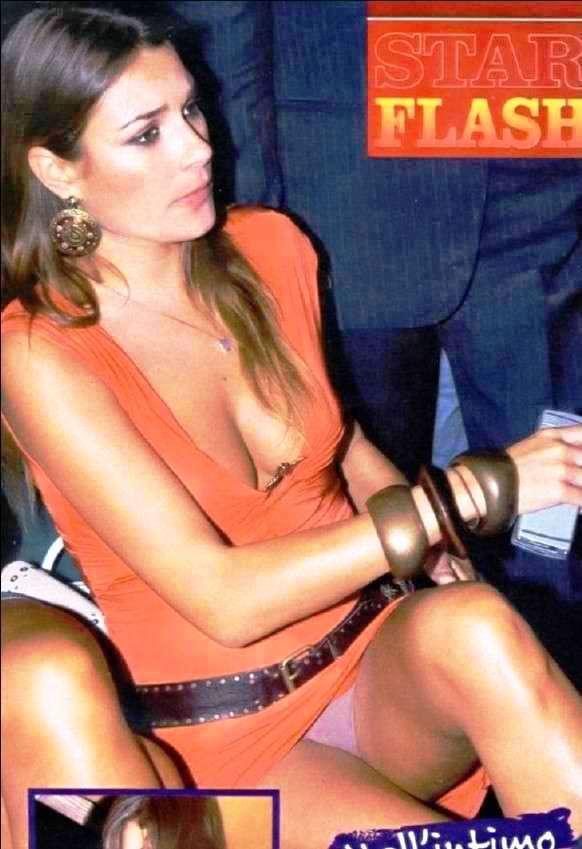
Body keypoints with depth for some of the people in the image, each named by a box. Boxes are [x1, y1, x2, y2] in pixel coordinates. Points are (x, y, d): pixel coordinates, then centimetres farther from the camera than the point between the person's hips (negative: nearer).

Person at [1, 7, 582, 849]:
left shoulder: (269, 248, 2)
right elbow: (222, 598, -20)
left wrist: (424, 529, 0)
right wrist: (469, 490, -21)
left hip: (381, 658, 4)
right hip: (233, 734, -4)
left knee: (470, 626, -31)